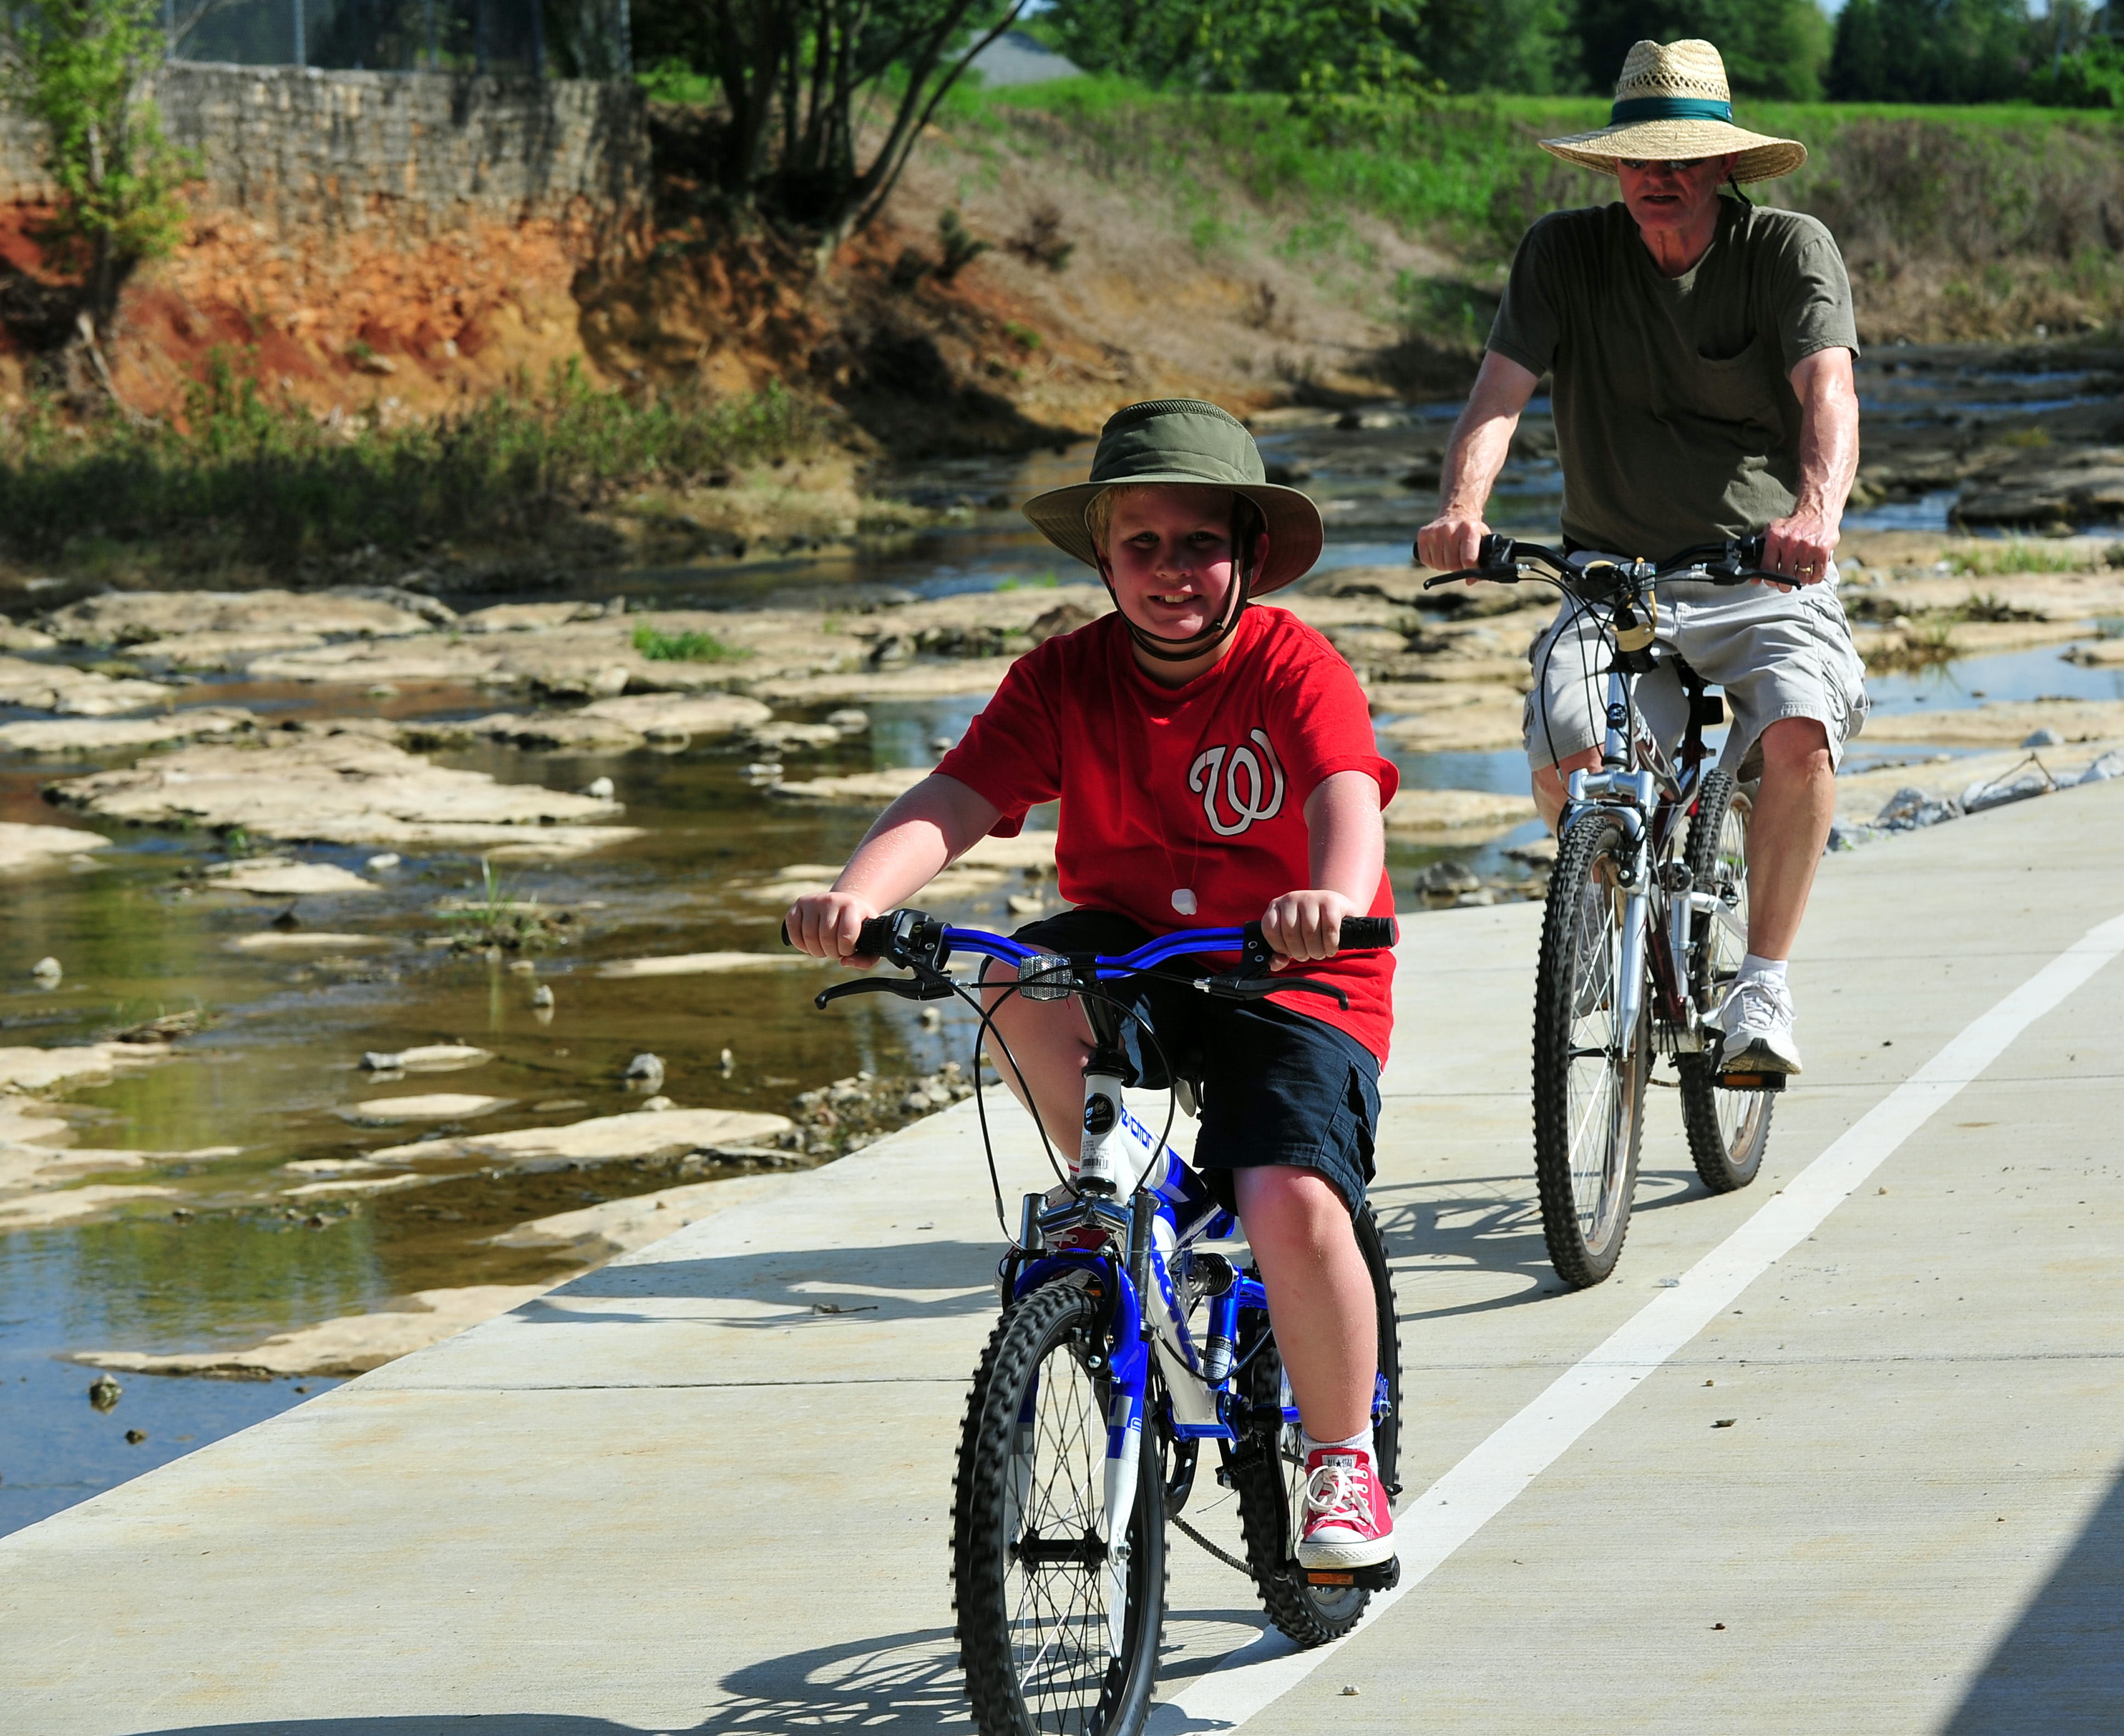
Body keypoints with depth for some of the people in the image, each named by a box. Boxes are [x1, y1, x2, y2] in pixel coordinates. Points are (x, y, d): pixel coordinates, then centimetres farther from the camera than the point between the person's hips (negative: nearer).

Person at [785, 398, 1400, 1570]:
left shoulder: (1294, 669, -14)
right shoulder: (1064, 680, -6)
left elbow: (1349, 802, -32)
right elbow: (951, 802, -19)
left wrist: (1332, 897, -56)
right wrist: (857, 896, -40)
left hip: (1293, 983, -3)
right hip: (1131, 950, 3)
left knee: (1293, 1201, -25)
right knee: (1021, 984, -31)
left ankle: (1343, 1466, -1)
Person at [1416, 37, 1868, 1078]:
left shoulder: (1791, 251, -4)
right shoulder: (1565, 255, 0)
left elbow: (1828, 390, -20)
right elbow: (1499, 391, -11)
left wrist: (1818, 509, -42)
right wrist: (1460, 508, -33)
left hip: (1766, 576, -1)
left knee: (1799, 734, -31)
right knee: (1566, 761, -26)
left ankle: (1762, 989, -13)